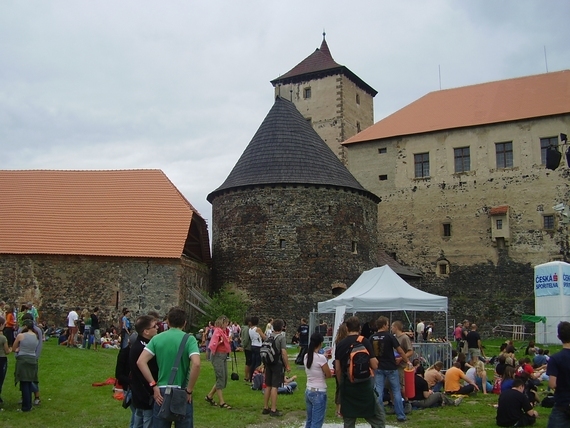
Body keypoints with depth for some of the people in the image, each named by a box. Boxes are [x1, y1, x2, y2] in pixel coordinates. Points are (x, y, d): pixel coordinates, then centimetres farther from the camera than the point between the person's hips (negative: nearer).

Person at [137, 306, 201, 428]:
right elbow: (196, 364, -21)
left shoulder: (157, 338, 1)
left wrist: (153, 385, -4)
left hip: (161, 391, 2)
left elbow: (140, 361, -8)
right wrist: (189, 390, -11)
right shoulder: (189, 339, -7)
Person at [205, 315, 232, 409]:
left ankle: (209, 396, 22)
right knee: (221, 378, -6)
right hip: (218, 356, -9)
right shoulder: (217, 331, -14)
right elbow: (213, 345, -21)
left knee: (224, 378, 10)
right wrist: (220, 342, -29)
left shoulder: (223, 331, 12)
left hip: (223, 356, 9)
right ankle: (222, 402, -1)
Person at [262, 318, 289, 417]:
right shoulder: (282, 337, -12)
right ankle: (273, 410, -3)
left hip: (269, 364, 7)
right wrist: (287, 365, -11)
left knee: (268, 386, 13)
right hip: (278, 364, -7)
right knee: (274, 387, -5)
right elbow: (283, 353, -18)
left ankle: (265, 408, 20)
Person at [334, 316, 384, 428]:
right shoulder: (365, 342, -9)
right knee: (379, 417, 6)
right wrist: (375, 360, 11)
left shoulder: (340, 344, 1)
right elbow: (374, 366, -10)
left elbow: (337, 369, 4)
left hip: (347, 386, 4)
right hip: (364, 385, -4)